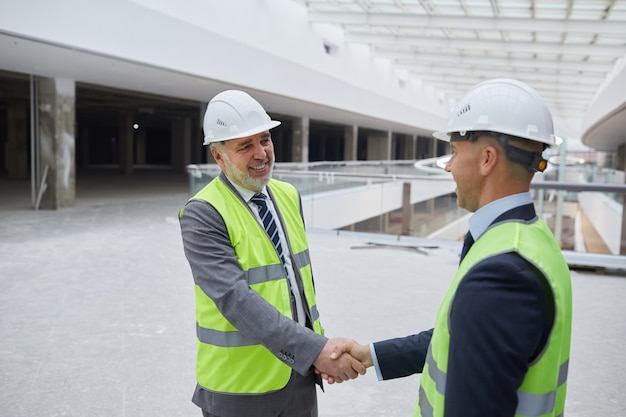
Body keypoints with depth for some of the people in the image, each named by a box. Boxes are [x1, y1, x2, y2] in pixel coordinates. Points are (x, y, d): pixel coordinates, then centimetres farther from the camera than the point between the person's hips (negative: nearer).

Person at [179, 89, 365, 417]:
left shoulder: (288, 196, 4)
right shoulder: (202, 215, -17)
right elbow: (235, 299, -27)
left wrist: (318, 346, 6)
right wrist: (314, 349, -34)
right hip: (241, 385, -5)